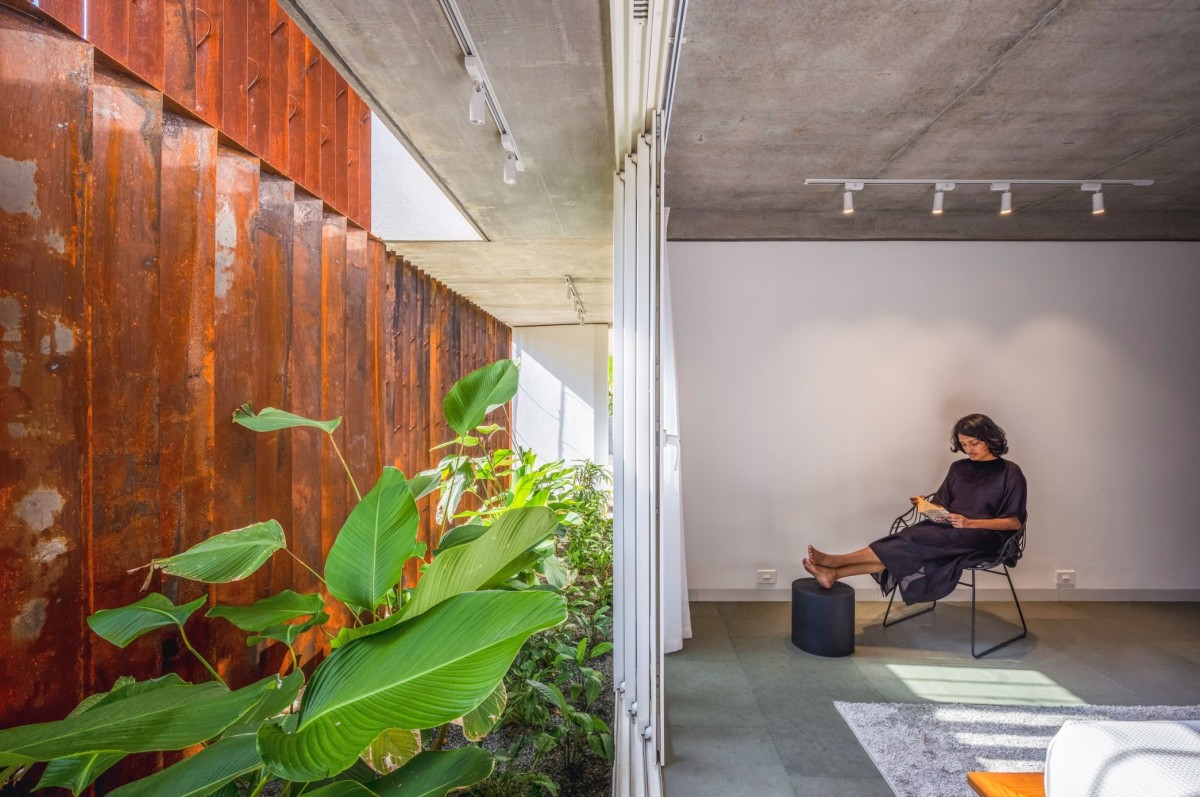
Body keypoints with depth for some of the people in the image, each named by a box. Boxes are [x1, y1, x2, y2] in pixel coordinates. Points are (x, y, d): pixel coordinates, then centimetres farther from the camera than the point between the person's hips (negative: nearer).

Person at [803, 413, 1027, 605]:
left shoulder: (1010, 473, 0)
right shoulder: (959, 468, 17)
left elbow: (1015, 522, -5)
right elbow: (941, 506, 19)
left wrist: (970, 523, -18)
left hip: (983, 536, -5)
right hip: (949, 530, 5)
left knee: (915, 541, -29)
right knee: (909, 551, -25)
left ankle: (836, 561, -33)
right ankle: (834, 574, -40)